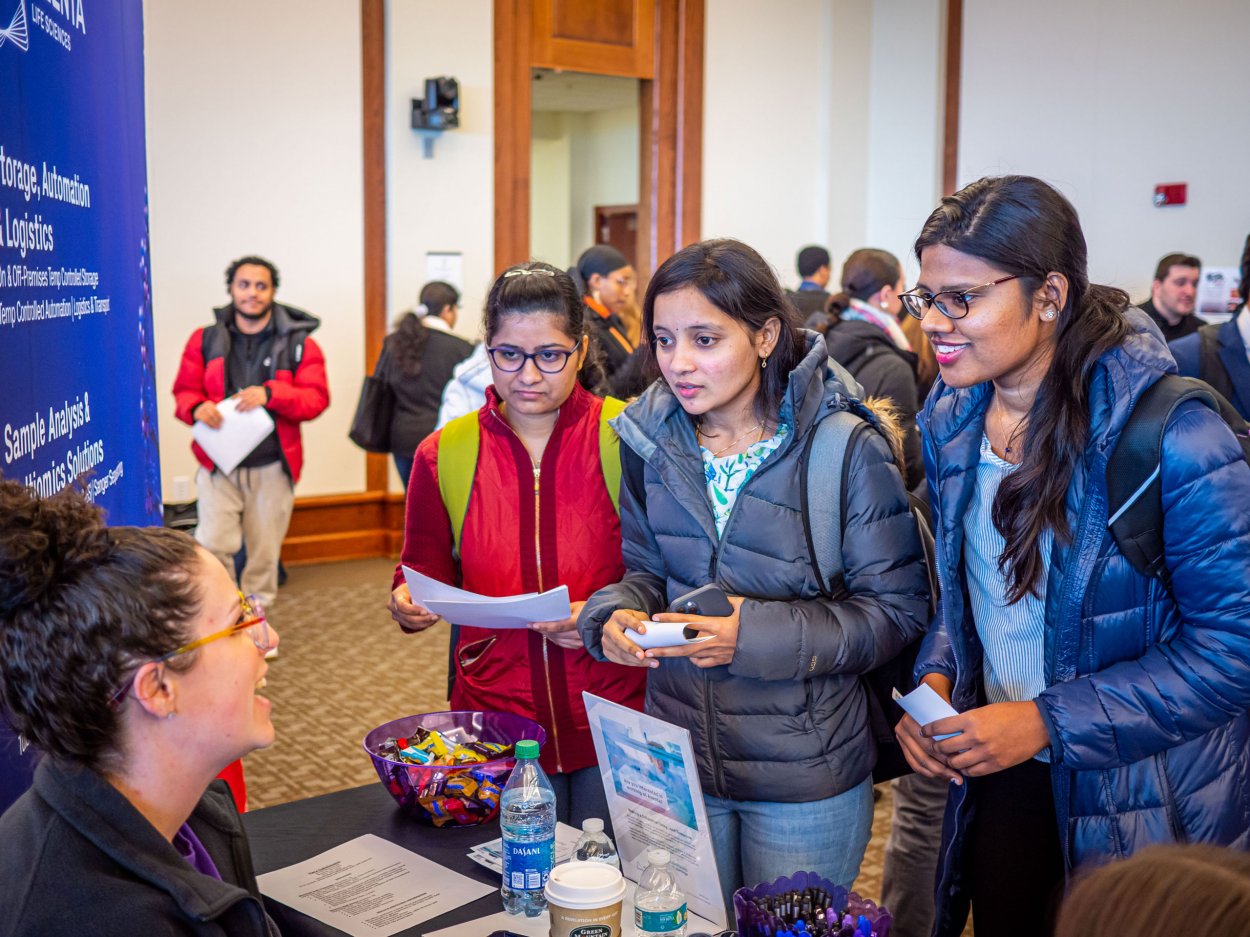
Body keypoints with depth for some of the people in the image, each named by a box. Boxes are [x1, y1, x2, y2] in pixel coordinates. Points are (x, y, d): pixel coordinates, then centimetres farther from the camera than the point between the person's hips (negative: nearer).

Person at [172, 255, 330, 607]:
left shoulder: (298, 343, 2)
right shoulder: (205, 340, 6)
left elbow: (317, 398, -4)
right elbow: (184, 390, 9)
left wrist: (270, 394, -21)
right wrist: (197, 408, -15)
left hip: (272, 468, 0)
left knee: (264, 554, 8)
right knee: (213, 547, -10)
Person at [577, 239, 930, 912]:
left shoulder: (847, 451, -17)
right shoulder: (653, 439, -2)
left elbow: (896, 610, -15)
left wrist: (761, 633, -27)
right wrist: (617, 615, -15)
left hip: (806, 777, -4)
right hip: (679, 760, 4)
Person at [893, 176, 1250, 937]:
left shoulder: (1171, 436, -24)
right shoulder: (951, 419, -3)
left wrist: (1049, 721, -24)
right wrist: (936, 681, -8)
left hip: (1150, 808, -5)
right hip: (997, 775, 5)